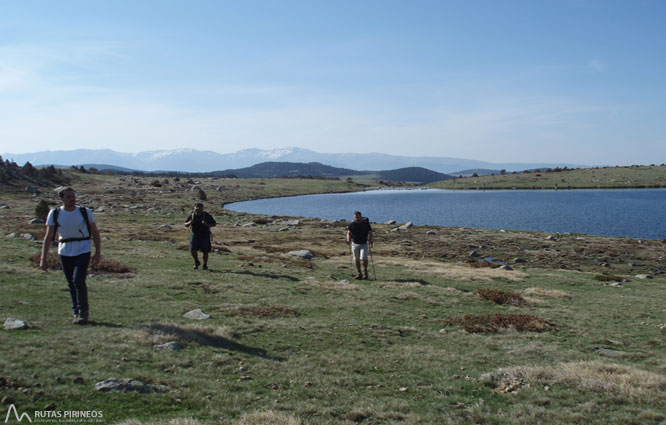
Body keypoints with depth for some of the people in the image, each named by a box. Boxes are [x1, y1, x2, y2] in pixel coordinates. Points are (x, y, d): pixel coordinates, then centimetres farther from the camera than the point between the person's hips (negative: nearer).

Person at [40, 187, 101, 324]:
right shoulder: (55, 214, -2)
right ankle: (76, 312, 22)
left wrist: (98, 253, -3)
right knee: (71, 283, 7)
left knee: (78, 281, -14)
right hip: (64, 252, 2)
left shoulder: (85, 212, -5)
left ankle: (83, 312, 0)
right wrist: (43, 258, -7)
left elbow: (95, 233, 3)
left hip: (83, 251, -2)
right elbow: (48, 237, -2)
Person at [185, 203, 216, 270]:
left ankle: (205, 265, 19)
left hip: (205, 236, -2)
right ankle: (196, 262, 17)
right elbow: (186, 225, 9)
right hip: (195, 235, 2)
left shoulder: (207, 216, -7)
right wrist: (190, 222, -14)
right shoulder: (192, 215, 0)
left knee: (205, 251, 0)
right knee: (192, 250, -8)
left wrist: (207, 224, -20)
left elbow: (214, 224, -2)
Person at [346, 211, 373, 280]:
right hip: (355, 244, 3)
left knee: (364, 258, -17)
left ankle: (365, 271, 3)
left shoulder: (366, 223, -5)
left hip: (364, 244, -2)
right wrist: (348, 239, -12)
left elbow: (370, 233, 1)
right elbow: (349, 233, 7)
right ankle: (359, 273, 17)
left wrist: (370, 240, -17)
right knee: (356, 260, 5)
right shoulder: (352, 224, -1)